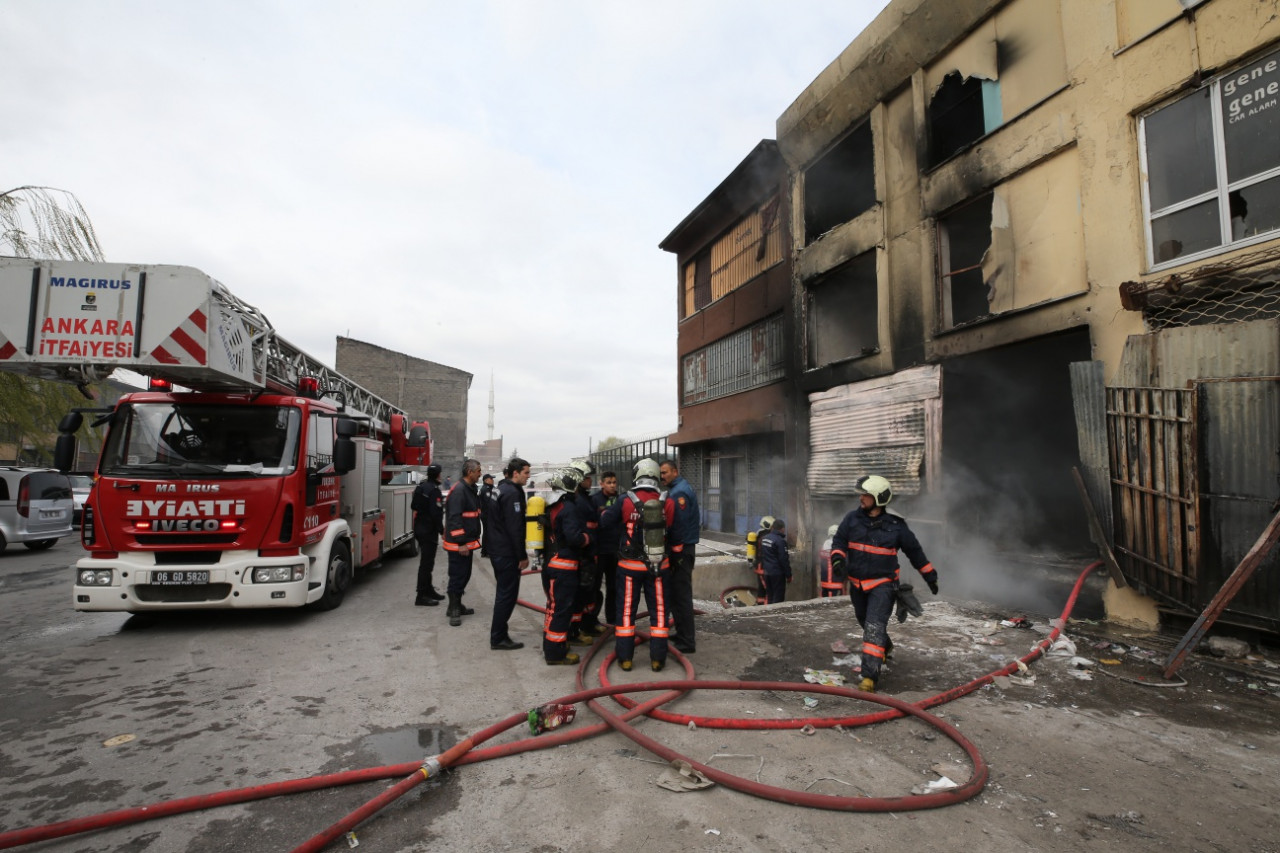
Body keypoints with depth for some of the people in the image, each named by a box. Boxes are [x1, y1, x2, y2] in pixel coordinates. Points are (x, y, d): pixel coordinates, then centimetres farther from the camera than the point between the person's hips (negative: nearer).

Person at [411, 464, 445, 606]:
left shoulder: (420, 487, 9)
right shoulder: (434, 490, -19)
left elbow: (413, 506, 20)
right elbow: (436, 513, -23)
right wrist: (442, 531, -16)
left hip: (420, 529, 10)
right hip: (429, 530, -10)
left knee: (426, 561, 19)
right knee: (426, 562, -5)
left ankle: (428, 590, 30)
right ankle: (421, 596, -3)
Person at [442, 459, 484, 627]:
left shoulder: (470, 490, 14)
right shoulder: (458, 491, -19)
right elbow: (454, 518, -24)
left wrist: (474, 537, 21)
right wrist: (461, 542, -24)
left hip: (467, 542, 10)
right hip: (458, 544, -10)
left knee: (464, 575, 17)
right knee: (457, 576, -4)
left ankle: (457, 605, 29)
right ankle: (453, 610, 5)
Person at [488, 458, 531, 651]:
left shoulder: (501, 489, 13)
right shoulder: (512, 493, -18)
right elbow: (515, 528, -22)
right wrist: (522, 556, -17)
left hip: (497, 550, 10)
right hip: (507, 553, -10)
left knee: (504, 592, 19)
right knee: (508, 593, -3)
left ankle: (498, 630, 28)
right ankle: (498, 639, 3)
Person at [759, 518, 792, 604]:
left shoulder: (765, 538, 7)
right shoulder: (780, 541, -19)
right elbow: (784, 560, -17)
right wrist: (788, 575, -9)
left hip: (767, 572, 8)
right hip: (777, 573, -8)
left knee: (769, 596, 15)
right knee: (778, 597, -1)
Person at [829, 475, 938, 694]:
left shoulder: (895, 526, -11)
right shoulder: (852, 518, -5)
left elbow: (914, 551, 2)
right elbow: (839, 540, -1)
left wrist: (930, 576, 10)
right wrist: (838, 558, -22)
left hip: (883, 584, -5)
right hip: (857, 584, 5)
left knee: (874, 628, -16)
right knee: (865, 623, 24)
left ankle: (869, 676, -15)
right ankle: (885, 648, 54)